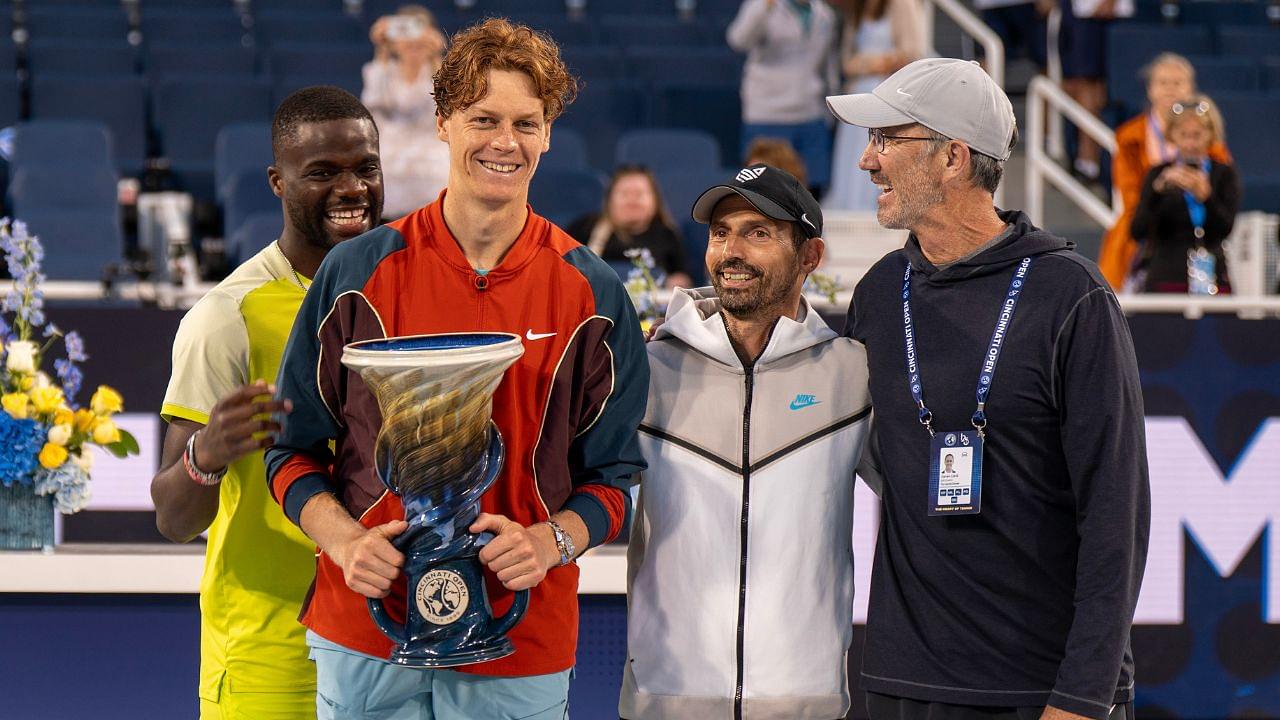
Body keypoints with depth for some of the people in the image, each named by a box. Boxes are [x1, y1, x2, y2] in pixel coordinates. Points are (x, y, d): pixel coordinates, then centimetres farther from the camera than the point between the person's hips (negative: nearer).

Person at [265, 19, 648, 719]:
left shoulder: (591, 294, 2)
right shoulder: (357, 273, 1)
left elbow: (613, 473, 4)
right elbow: (295, 449, 5)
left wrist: (552, 541, -15)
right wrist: (345, 541, -12)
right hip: (364, 633, 0)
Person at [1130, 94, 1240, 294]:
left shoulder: (1224, 174, 6)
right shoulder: (1158, 174, 6)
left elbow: (1225, 229, -6)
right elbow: (1137, 231, -5)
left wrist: (1205, 195, -21)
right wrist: (1159, 189, -18)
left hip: (1212, 280, 1)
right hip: (1165, 278, -1)